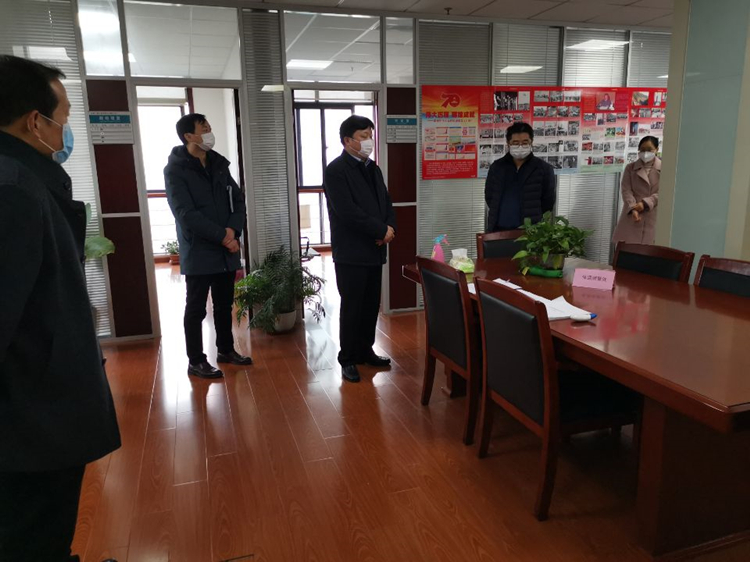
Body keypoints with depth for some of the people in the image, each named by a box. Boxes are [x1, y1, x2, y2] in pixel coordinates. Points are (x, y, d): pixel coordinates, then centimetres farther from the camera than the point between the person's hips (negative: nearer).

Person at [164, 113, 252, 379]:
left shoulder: (219, 164, 10)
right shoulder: (175, 170, -8)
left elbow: (238, 200, 7)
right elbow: (186, 214, -17)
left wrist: (233, 230, -11)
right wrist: (222, 236, -19)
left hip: (226, 251, 6)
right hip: (198, 252, -6)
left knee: (224, 305, 16)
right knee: (196, 309, 4)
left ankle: (226, 349, 31)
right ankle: (196, 361, 16)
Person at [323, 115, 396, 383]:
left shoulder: (373, 168, 14)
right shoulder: (336, 170, -11)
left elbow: (386, 202, 16)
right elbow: (348, 212, -20)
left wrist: (389, 228, -5)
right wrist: (382, 230, -15)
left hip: (374, 249, 7)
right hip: (351, 252, -7)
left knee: (371, 305, 12)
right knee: (352, 307, 0)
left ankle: (365, 351, 27)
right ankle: (348, 359, 13)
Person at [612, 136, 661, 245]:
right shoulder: (630, 168, 9)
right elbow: (626, 190, -1)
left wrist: (645, 203, -15)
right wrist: (633, 208, -16)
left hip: (653, 217, -1)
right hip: (631, 215, 1)